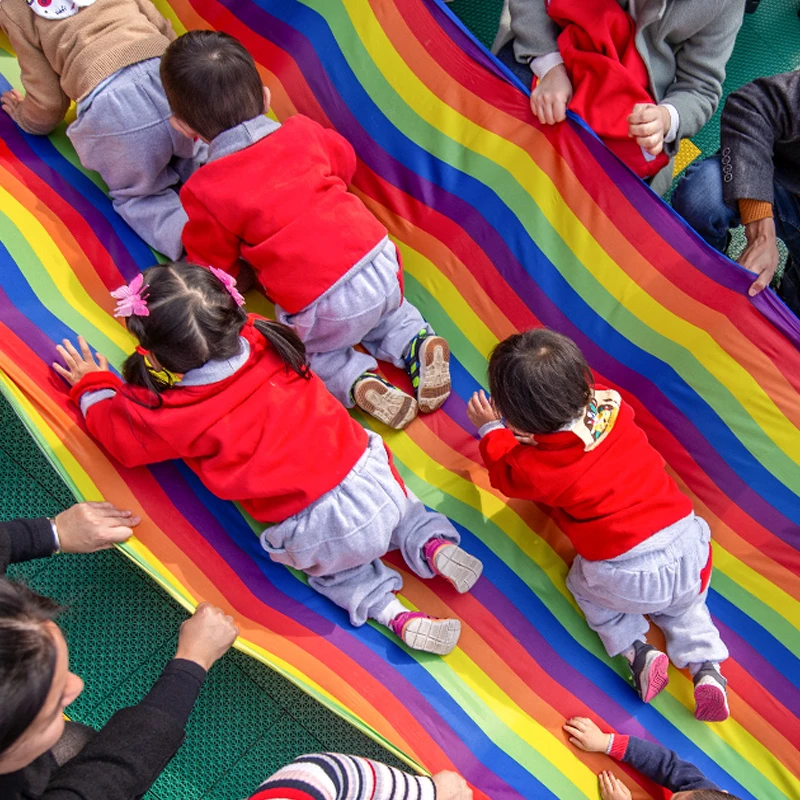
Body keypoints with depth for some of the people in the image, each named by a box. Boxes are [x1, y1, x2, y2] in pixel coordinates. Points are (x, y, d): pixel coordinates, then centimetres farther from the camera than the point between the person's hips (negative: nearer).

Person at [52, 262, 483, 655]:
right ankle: (435, 543, 14)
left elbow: (119, 433, 10)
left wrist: (92, 385, 28)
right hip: (372, 474, 4)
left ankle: (388, 610, 10)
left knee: (328, 566, 30)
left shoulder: (176, 415, -11)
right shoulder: (264, 342, -1)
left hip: (322, 532, -4)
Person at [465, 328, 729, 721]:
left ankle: (636, 650, 12)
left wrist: (491, 429, 27)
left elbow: (506, 472, 12)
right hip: (689, 548, 5)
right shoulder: (610, 404, -5)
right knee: (683, 604, 36)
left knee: (583, 583, 27)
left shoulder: (537, 467, -14)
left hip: (629, 579, -5)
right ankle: (705, 666, 18)